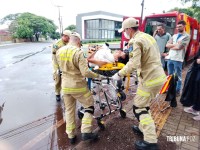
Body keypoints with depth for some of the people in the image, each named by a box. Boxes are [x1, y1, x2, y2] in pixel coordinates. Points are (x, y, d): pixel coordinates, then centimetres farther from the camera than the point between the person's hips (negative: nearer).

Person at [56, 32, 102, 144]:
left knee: (69, 110, 19)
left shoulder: (59, 51, 2)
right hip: (78, 85, -6)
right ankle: (86, 132, 11)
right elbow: (85, 72, -24)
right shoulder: (78, 52, -19)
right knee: (90, 105, 14)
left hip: (65, 86, 6)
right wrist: (97, 75, -9)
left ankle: (71, 136, 29)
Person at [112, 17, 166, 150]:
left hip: (150, 79, -9)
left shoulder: (137, 41, -18)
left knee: (139, 107, 3)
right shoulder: (148, 36, 11)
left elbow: (134, 64, -28)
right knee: (143, 104, 22)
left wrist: (119, 74, -18)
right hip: (158, 76, 9)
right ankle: (144, 128, 38)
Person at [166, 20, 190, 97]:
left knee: (178, 76, 4)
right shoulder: (174, 35, 16)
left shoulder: (186, 36, -3)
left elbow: (179, 47, -14)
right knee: (170, 75, 15)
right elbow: (167, 45, 5)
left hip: (178, 59, -6)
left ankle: (177, 91, 16)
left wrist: (171, 46, 1)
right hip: (170, 58, 6)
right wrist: (175, 44, -9)